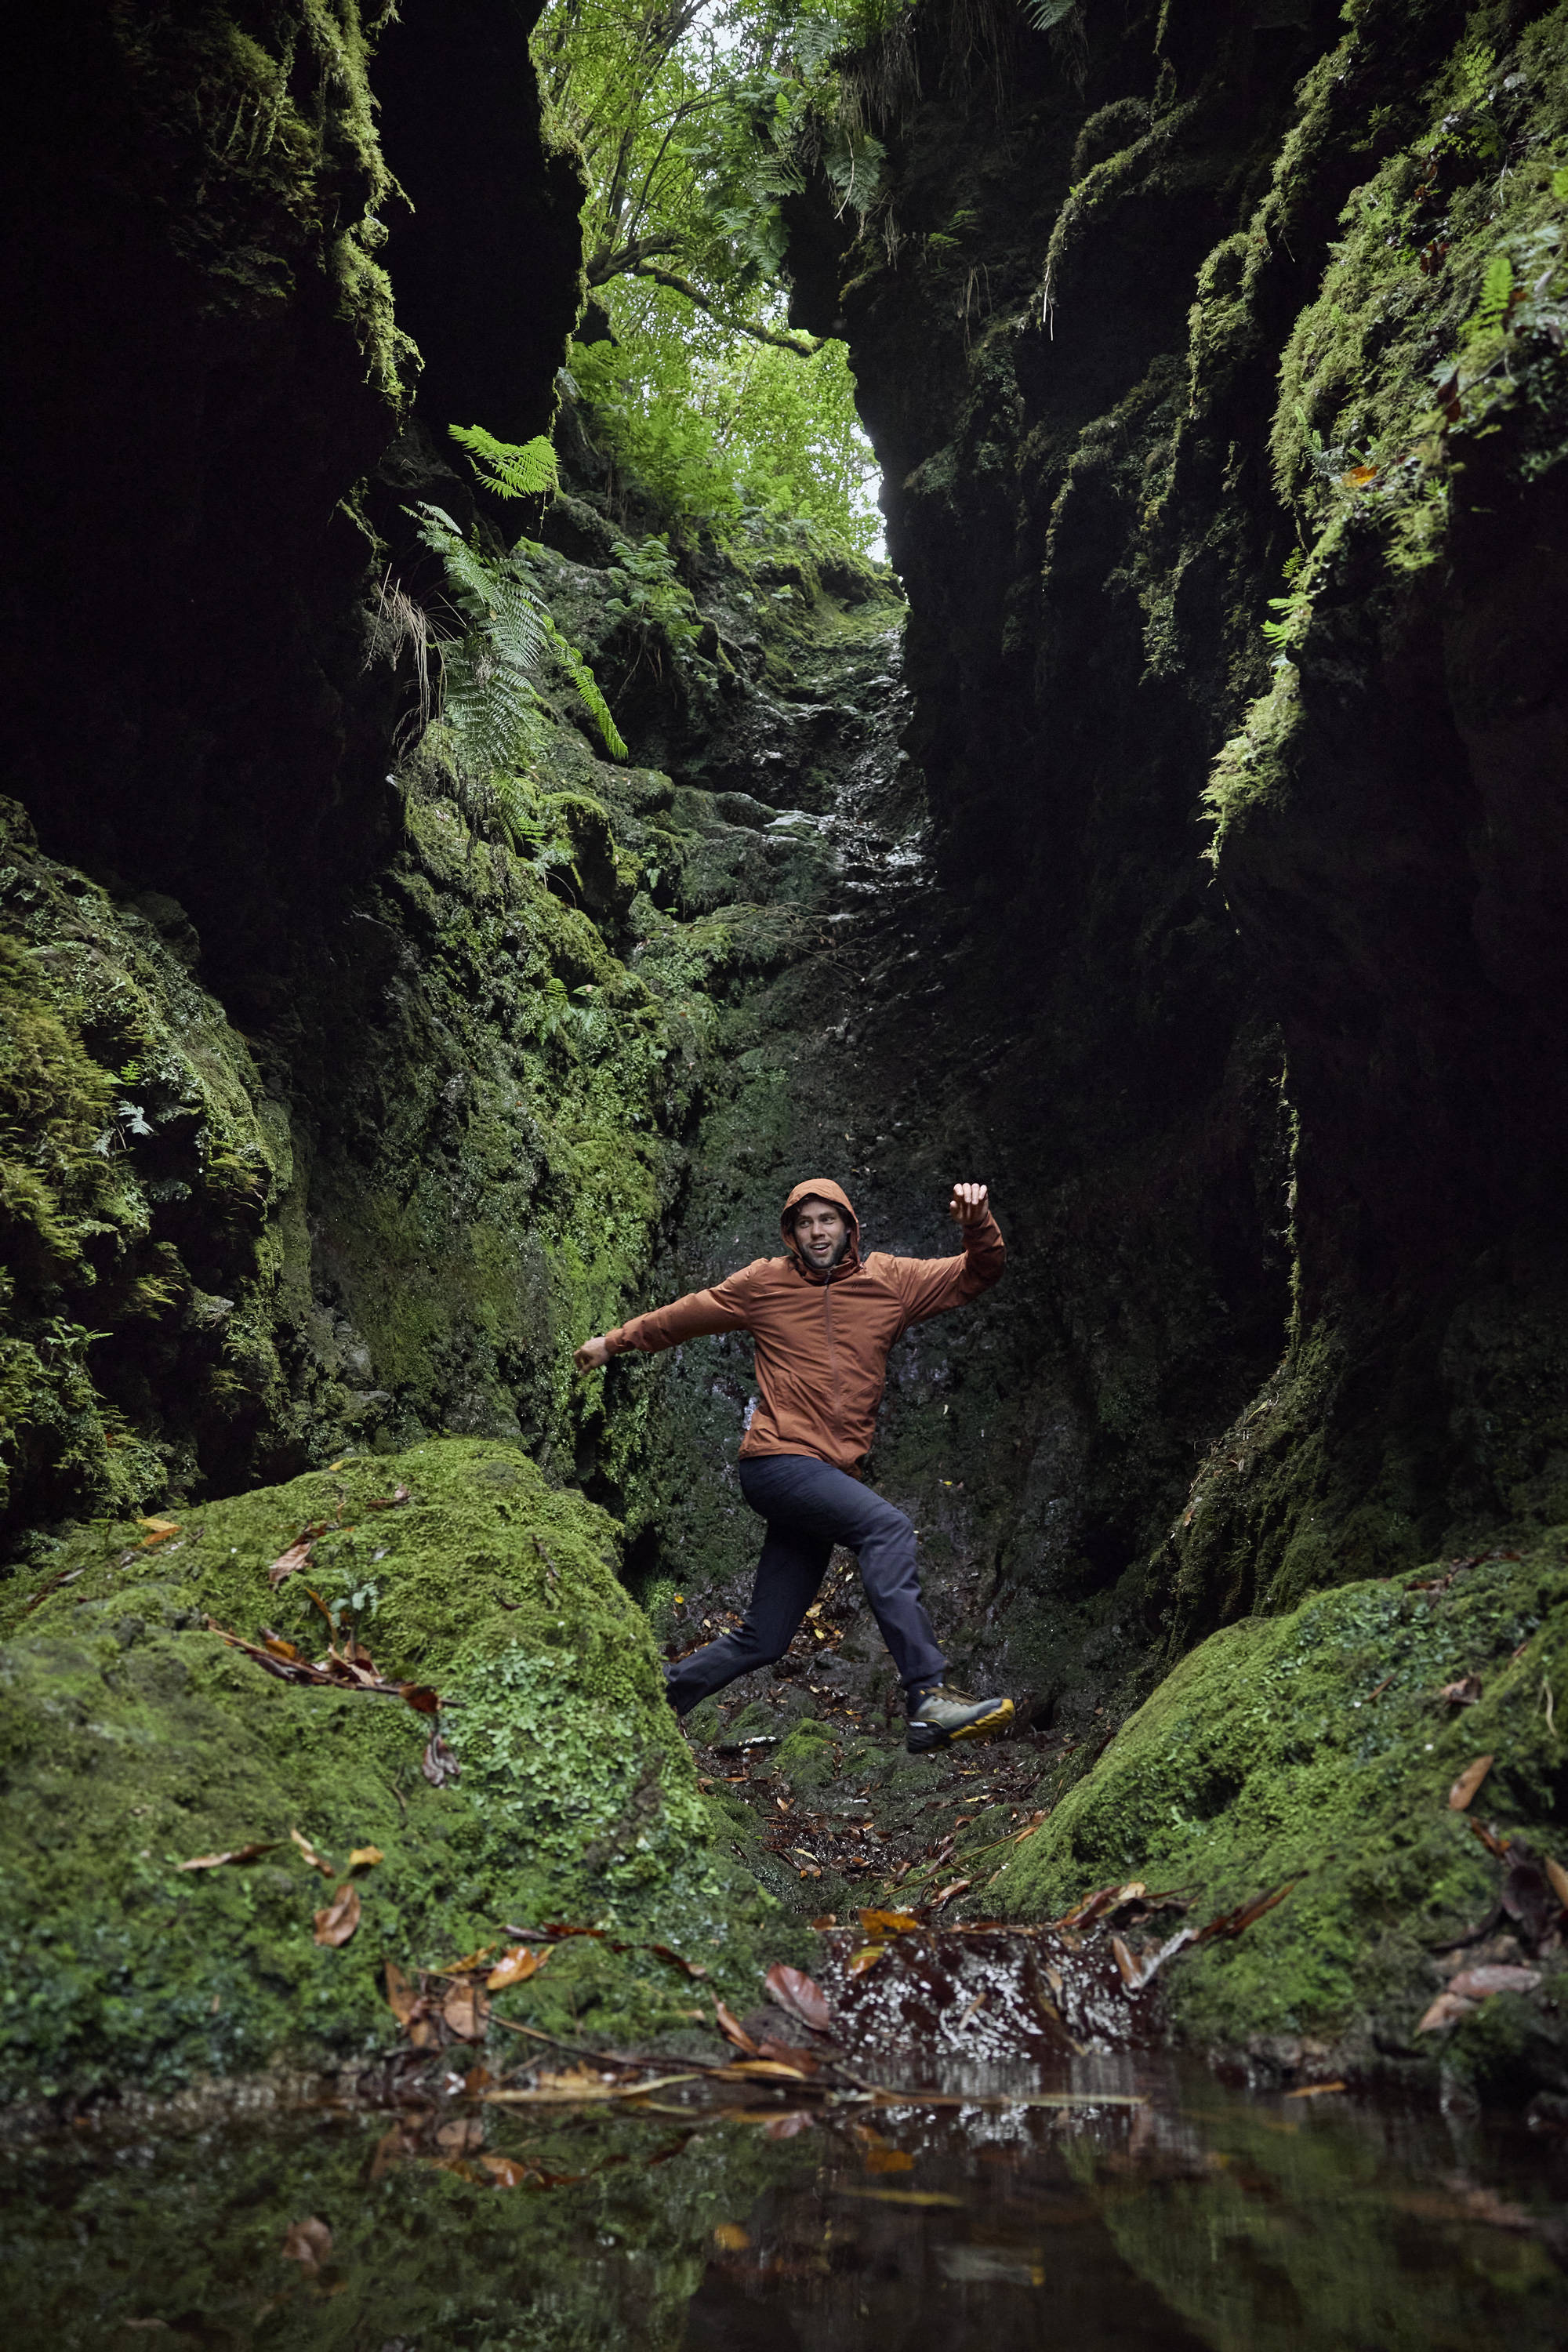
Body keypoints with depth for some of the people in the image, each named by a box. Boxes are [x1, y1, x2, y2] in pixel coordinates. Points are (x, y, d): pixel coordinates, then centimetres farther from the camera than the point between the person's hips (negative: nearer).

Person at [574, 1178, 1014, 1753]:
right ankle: (927, 1698, -34)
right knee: (887, 1527, -29)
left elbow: (979, 1273, 10)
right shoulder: (764, 1283, 6)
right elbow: (686, 1314, 20)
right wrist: (615, 1341, 29)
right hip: (777, 1462, -5)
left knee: (763, 1640, 6)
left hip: (834, 1476, 5)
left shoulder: (890, 1281, 10)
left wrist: (978, 1225, -11)